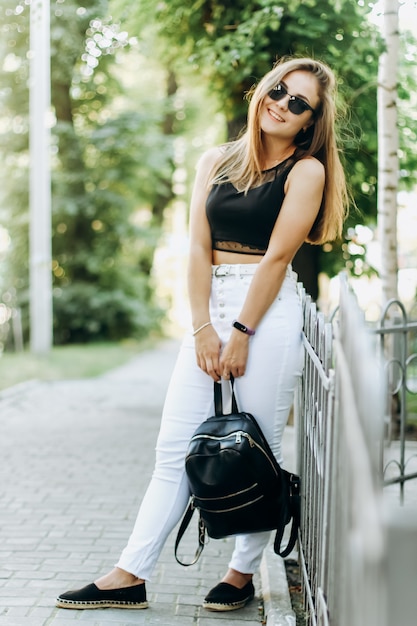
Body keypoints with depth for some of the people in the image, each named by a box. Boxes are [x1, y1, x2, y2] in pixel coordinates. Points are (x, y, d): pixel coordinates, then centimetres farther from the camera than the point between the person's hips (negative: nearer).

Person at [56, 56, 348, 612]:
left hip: (269, 311, -4)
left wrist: (241, 334, -11)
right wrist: (203, 328, -5)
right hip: (211, 308, 5)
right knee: (175, 447, 3)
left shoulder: (306, 171, -1)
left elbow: (276, 256, -7)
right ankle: (131, 576, 5)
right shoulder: (216, 162, 12)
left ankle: (244, 574, 13)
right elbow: (199, 247, 4)